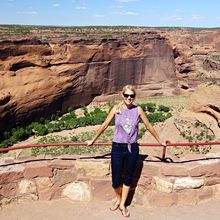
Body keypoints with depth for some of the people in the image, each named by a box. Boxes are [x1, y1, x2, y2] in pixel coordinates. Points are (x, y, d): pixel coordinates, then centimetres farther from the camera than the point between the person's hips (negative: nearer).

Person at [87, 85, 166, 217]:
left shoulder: (138, 110, -2)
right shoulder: (116, 109, -3)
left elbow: (149, 126, 7)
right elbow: (104, 125, 5)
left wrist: (160, 141, 14)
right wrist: (93, 140, 12)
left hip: (132, 148, 1)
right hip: (117, 148, -1)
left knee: (128, 178, 13)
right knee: (116, 179, 4)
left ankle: (123, 204, 32)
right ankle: (118, 199, 35)